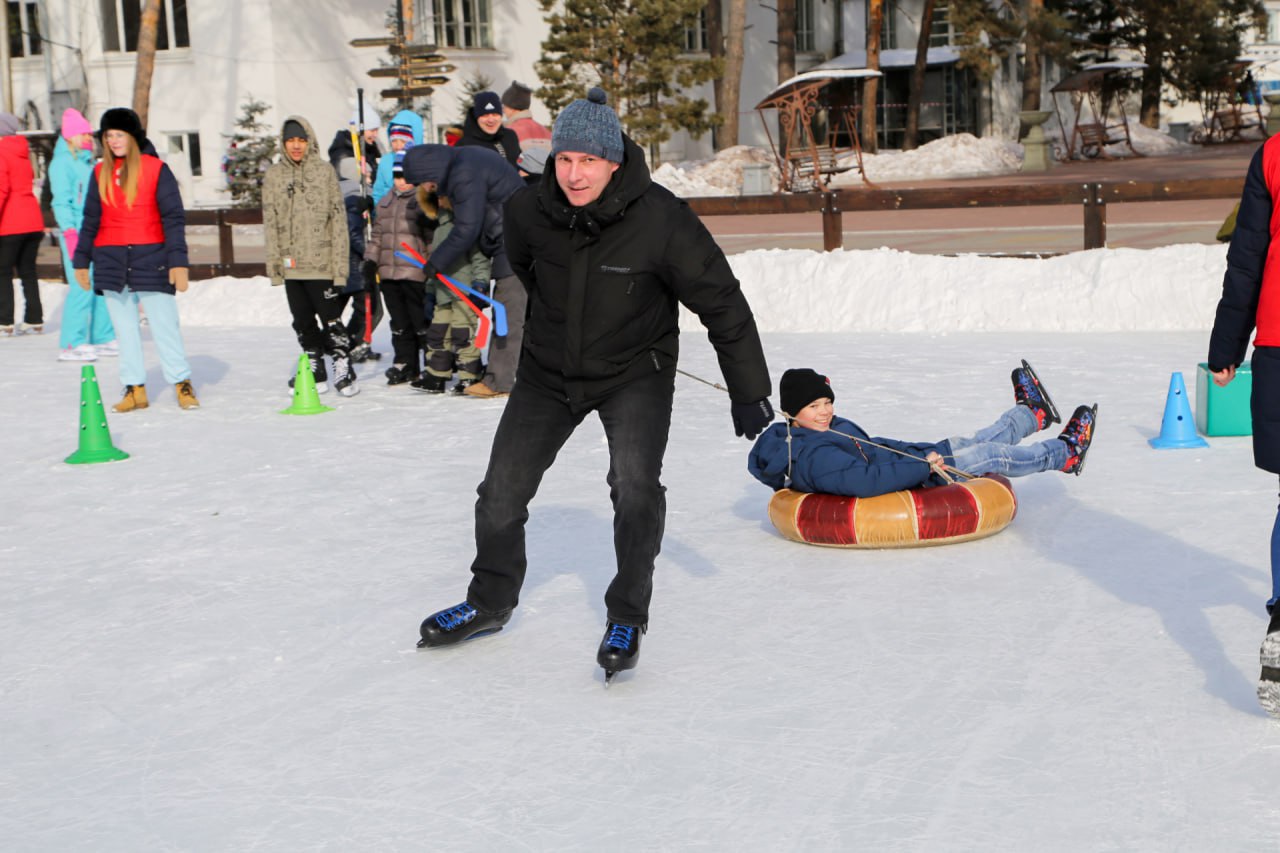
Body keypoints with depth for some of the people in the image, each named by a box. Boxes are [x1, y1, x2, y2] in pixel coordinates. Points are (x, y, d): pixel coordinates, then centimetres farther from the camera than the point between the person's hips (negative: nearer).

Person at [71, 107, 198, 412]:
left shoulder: (156, 169, -2)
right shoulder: (100, 173, 9)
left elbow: (173, 217, -4)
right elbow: (90, 220, 15)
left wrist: (178, 261, -11)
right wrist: (81, 260, 14)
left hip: (150, 258, -4)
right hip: (111, 262, 4)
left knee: (164, 324, -3)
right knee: (124, 329, 8)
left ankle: (182, 384, 8)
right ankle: (134, 389, 15)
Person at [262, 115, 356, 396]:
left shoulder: (324, 171, -1)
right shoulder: (273, 176, 6)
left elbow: (338, 219, -2)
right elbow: (270, 223, 7)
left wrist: (339, 262, -8)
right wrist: (274, 262, 0)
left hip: (321, 262, -3)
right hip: (291, 264, 3)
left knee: (330, 319, -3)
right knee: (303, 323, 11)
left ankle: (344, 371, 7)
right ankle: (315, 374, 21)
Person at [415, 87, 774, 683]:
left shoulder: (660, 219, -25)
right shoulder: (528, 211, -15)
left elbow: (721, 302, -14)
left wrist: (748, 393, -11)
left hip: (635, 373, -3)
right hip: (548, 372, 4)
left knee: (635, 487, -24)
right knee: (501, 493, 6)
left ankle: (627, 619, -4)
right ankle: (490, 603, 32)